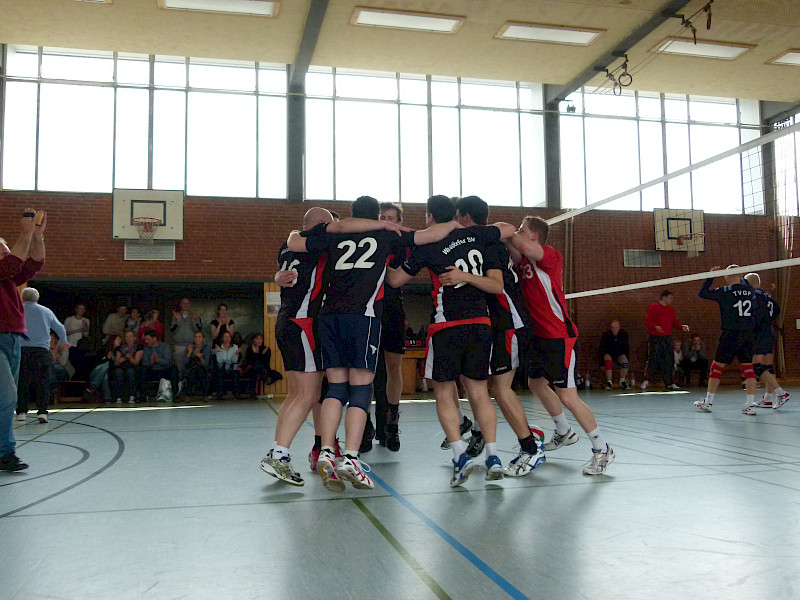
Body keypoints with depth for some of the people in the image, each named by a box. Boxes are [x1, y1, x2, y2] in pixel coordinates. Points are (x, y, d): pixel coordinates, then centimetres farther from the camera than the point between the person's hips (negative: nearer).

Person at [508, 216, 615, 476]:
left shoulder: (551, 255, -16)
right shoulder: (524, 262, 10)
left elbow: (525, 246, -33)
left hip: (558, 337, -10)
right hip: (538, 335, 10)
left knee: (567, 398, -10)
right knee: (536, 383, 23)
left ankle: (602, 449, 5)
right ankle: (564, 433, 44)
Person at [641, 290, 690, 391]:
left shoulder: (671, 308, 14)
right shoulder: (653, 307, -5)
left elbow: (674, 322, 16)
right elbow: (647, 321, -11)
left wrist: (682, 326, -1)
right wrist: (655, 327, -26)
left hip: (667, 338, 6)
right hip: (654, 338, -6)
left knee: (669, 361, 6)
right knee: (653, 360, -7)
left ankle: (670, 384, 11)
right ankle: (646, 380, 3)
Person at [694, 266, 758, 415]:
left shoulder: (725, 292, -9)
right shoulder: (750, 291, 4)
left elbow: (702, 293, -1)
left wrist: (710, 276, 6)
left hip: (730, 334, -4)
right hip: (748, 334, 4)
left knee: (717, 367, 5)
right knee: (748, 369, 4)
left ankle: (708, 402, 11)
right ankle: (751, 405, 0)